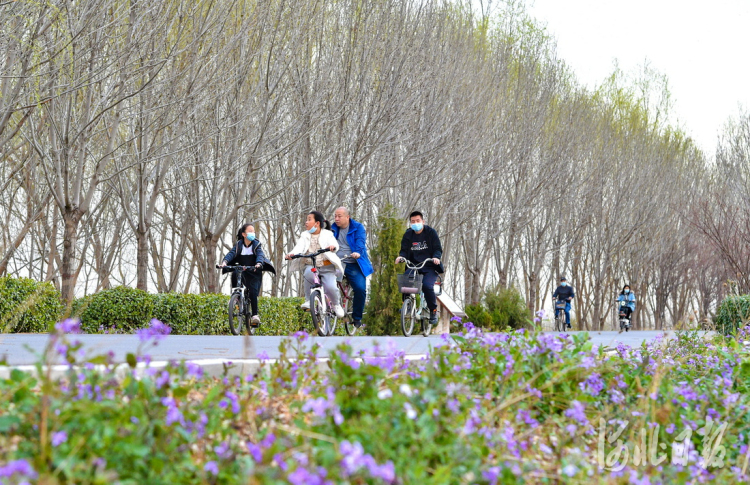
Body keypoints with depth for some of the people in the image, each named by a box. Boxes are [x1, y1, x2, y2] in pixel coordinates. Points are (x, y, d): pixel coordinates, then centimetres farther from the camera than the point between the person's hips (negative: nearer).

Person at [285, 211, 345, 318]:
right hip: (310, 265, 1)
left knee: (330, 287, -22)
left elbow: (335, 244, -14)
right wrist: (292, 253, -30)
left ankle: (336, 304, 11)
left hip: (326, 267, -1)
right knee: (309, 273, -36)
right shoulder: (304, 236, 11)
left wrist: (333, 247, -39)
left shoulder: (327, 234, 5)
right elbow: (299, 247, -7)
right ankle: (308, 301, -21)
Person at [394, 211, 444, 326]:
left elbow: (438, 248, -2)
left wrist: (436, 257, -24)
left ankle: (433, 311, -4)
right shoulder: (408, 235, 8)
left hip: (429, 266, -3)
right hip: (413, 265, 3)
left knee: (427, 286, -26)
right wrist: (401, 257, -16)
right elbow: (404, 250, 8)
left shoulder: (431, 232, 0)